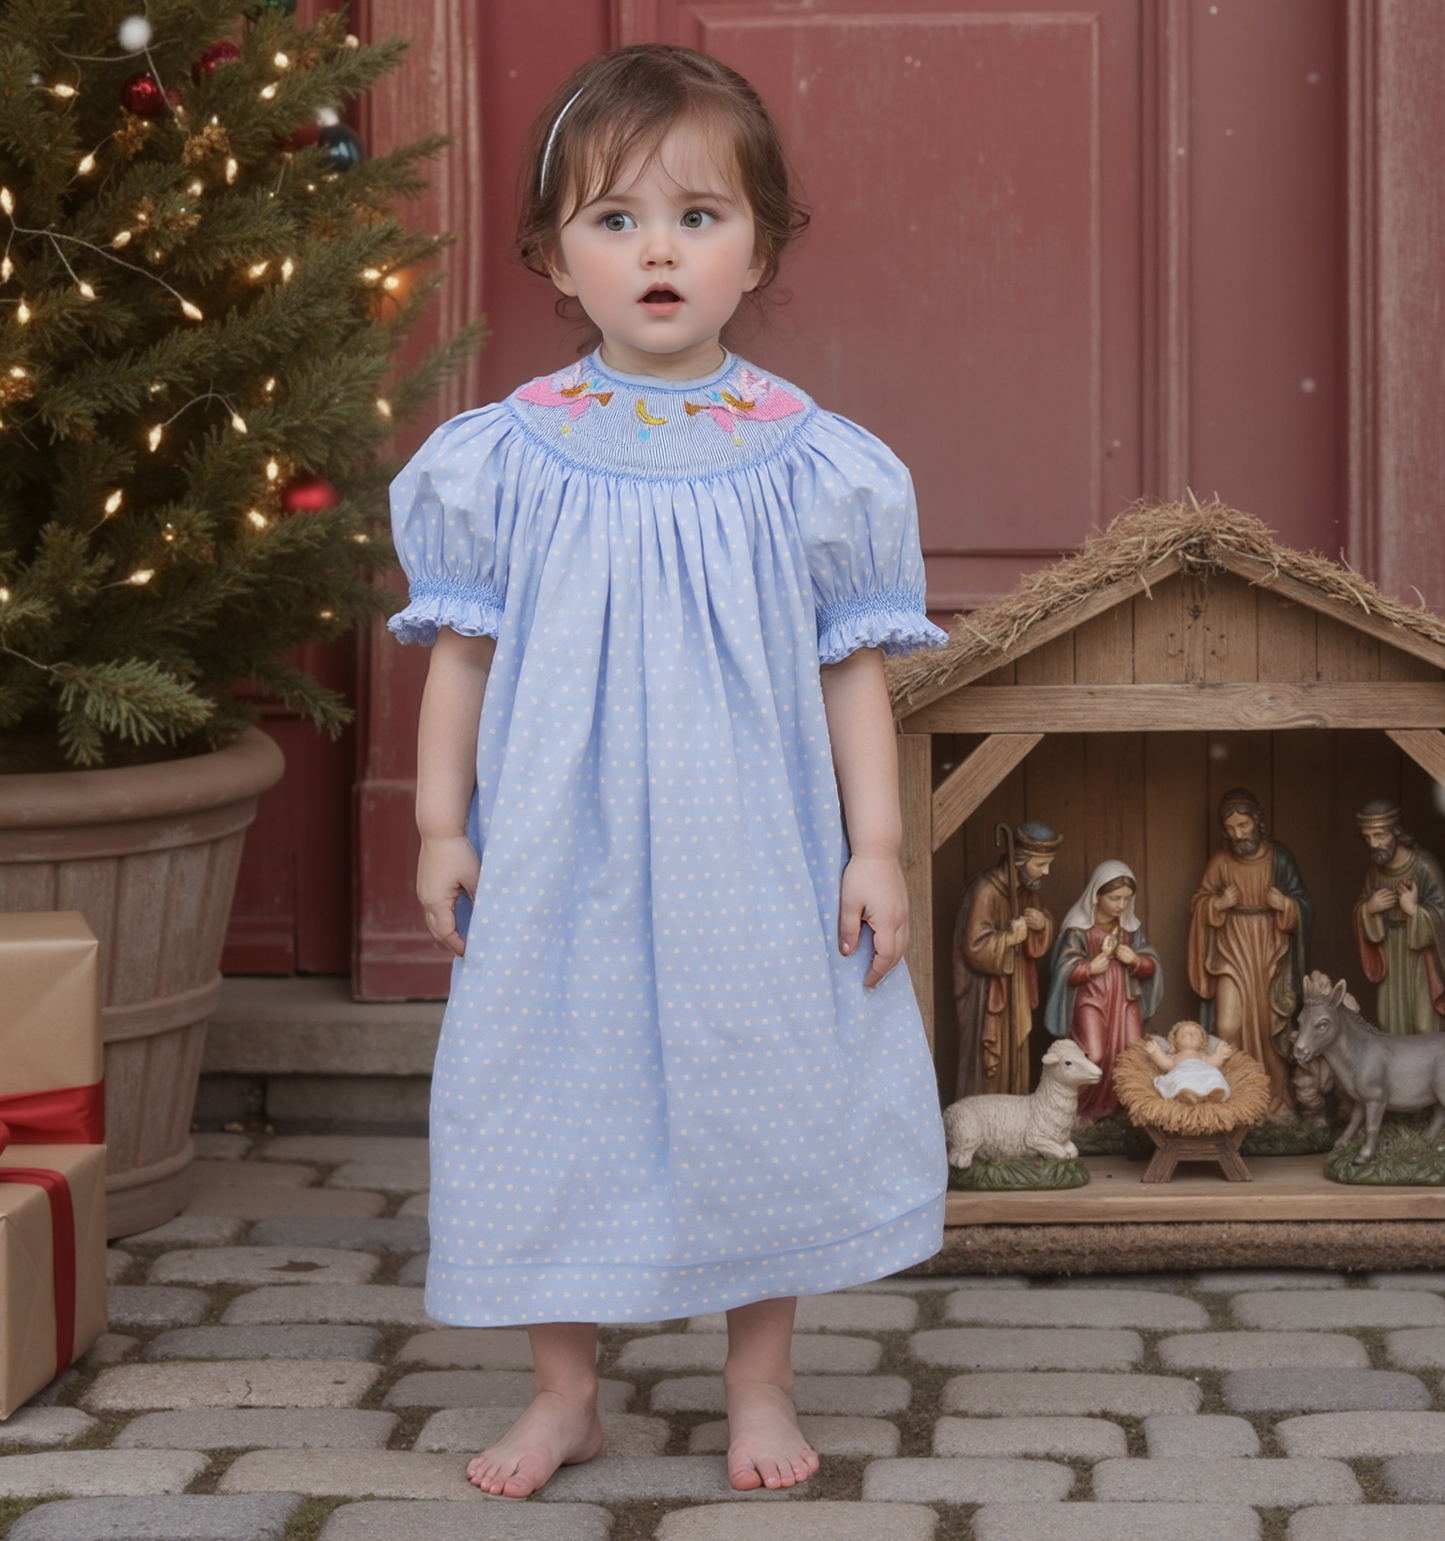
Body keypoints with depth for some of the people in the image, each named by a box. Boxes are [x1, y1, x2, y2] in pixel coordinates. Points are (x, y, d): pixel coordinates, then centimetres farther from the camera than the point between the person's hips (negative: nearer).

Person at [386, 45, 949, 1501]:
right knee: (559, 1099, 7)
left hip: (751, 857, 0)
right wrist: (441, 823, 1)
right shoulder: (507, 456, -3)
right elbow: (463, 648, 4)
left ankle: (760, 1381, 26)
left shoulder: (808, 461, -4)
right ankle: (564, 1391, 24)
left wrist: (877, 845, -2)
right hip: (559, 853, 0)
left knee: (761, 1096, 8)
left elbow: (851, 665, 0)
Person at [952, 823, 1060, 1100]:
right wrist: (1010, 937, -22)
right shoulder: (985, 890, -22)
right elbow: (975, 948, -23)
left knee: (1014, 1058, 11)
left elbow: (1040, 943, 15)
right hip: (986, 991, -8)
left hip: (1015, 988, 8)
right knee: (986, 1064, -5)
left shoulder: (1026, 887, 6)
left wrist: (1042, 924, -5)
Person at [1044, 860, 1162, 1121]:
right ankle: (1083, 1110, 4)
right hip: (1090, 1001, -5)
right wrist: (1091, 968, -20)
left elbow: (1152, 965, 8)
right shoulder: (1078, 930, -8)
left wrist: (1136, 961, -12)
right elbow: (1063, 972, -10)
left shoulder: (1131, 928, 6)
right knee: (1094, 1057, -14)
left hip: (1125, 1000, 5)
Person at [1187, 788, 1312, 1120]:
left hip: (1270, 954, 0)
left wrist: (1285, 905, -20)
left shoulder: (1279, 857, -2)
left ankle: (1276, 1101, 16)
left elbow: (1305, 906, 0)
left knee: (1271, 1028, 4)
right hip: (1232, 952, 0)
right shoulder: (1220, 861, 1)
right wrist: (1217, 905, -13)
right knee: (1228, 1028, -12)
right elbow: (1198, 904, 7)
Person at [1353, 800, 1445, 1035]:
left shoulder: (1424, 866, -21)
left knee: (1425, 1027, -3)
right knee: (1391, 1023, 12)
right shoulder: (1376, 867, -2)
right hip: (1390, 955, 6)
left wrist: (1414, 909, -30)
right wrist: (1369, 908, -11)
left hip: (1421, 955, -6)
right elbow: (1362, 907, 10)